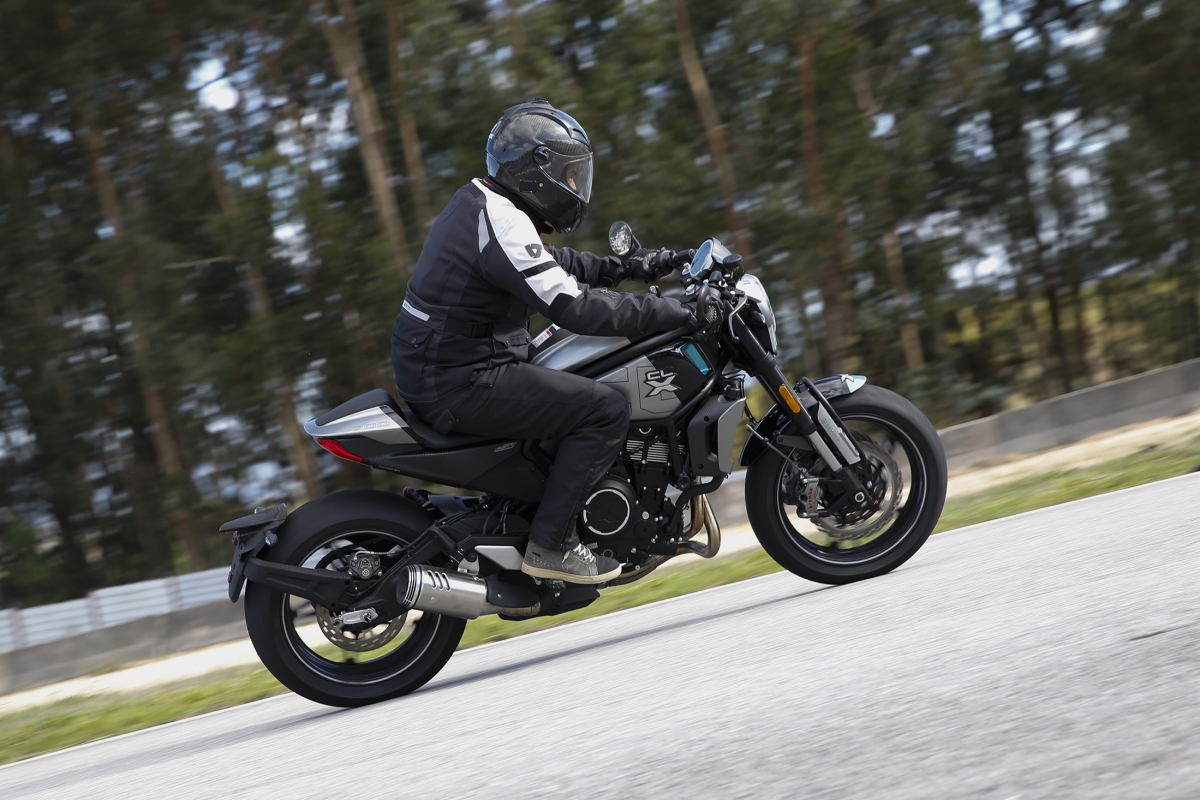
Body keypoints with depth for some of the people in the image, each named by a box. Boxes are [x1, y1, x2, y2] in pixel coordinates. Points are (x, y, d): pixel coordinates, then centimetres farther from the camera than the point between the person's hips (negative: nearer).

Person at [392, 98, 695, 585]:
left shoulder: (480, 201, 14)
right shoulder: (500, 221, -19)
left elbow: (554, 266, 26)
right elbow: (573, 306, -25)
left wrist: (628, 268, 19)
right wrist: (669, 313, -21)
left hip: (435, 369, 11)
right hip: (462, 384, -11)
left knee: (575, 384, 26)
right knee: (606, 409, -13)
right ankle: (550, 545, -12)